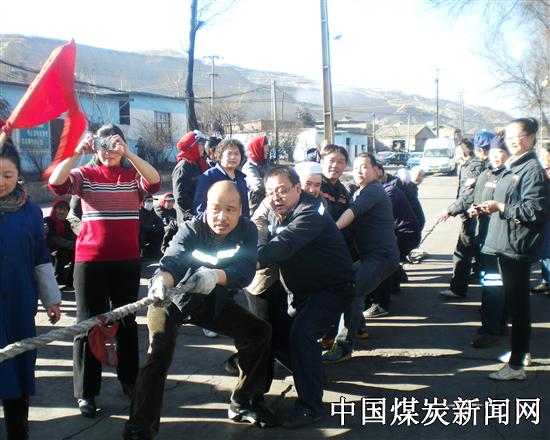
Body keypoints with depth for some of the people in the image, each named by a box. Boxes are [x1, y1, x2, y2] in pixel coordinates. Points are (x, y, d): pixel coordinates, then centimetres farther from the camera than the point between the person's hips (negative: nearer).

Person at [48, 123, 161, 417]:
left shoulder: (134, 175, 4)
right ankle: (86, 391, 13)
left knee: (127, 321, 15)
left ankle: (129, 377, 32)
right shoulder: (85, 175, 2)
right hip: (90, 260, -1)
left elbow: (154, 181, -18)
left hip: (127, 260, 1)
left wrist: (127, 153, -28)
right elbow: (55, 183, -16)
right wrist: (78, 152, -24)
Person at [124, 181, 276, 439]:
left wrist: (216, 276, -54)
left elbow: (245, 270, -32)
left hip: (214, 301, 4)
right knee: (160, 352, -25)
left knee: (259, 331, -2)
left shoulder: (247, 230, -16)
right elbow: (172, 260, -41)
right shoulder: (191, 229, -23)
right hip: (173, 299, -4)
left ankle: (243, 404, 14)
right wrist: (162, 280, -66)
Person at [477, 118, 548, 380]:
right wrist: (492, 207, 11)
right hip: (506, 243, 10)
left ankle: (516, 366, 3)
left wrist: (501, 207, -17)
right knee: (515, 302, 19)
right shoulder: (513, 167, 16)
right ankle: (521, 351, 34)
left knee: (517, 304, -4)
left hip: (518, 247, -10)